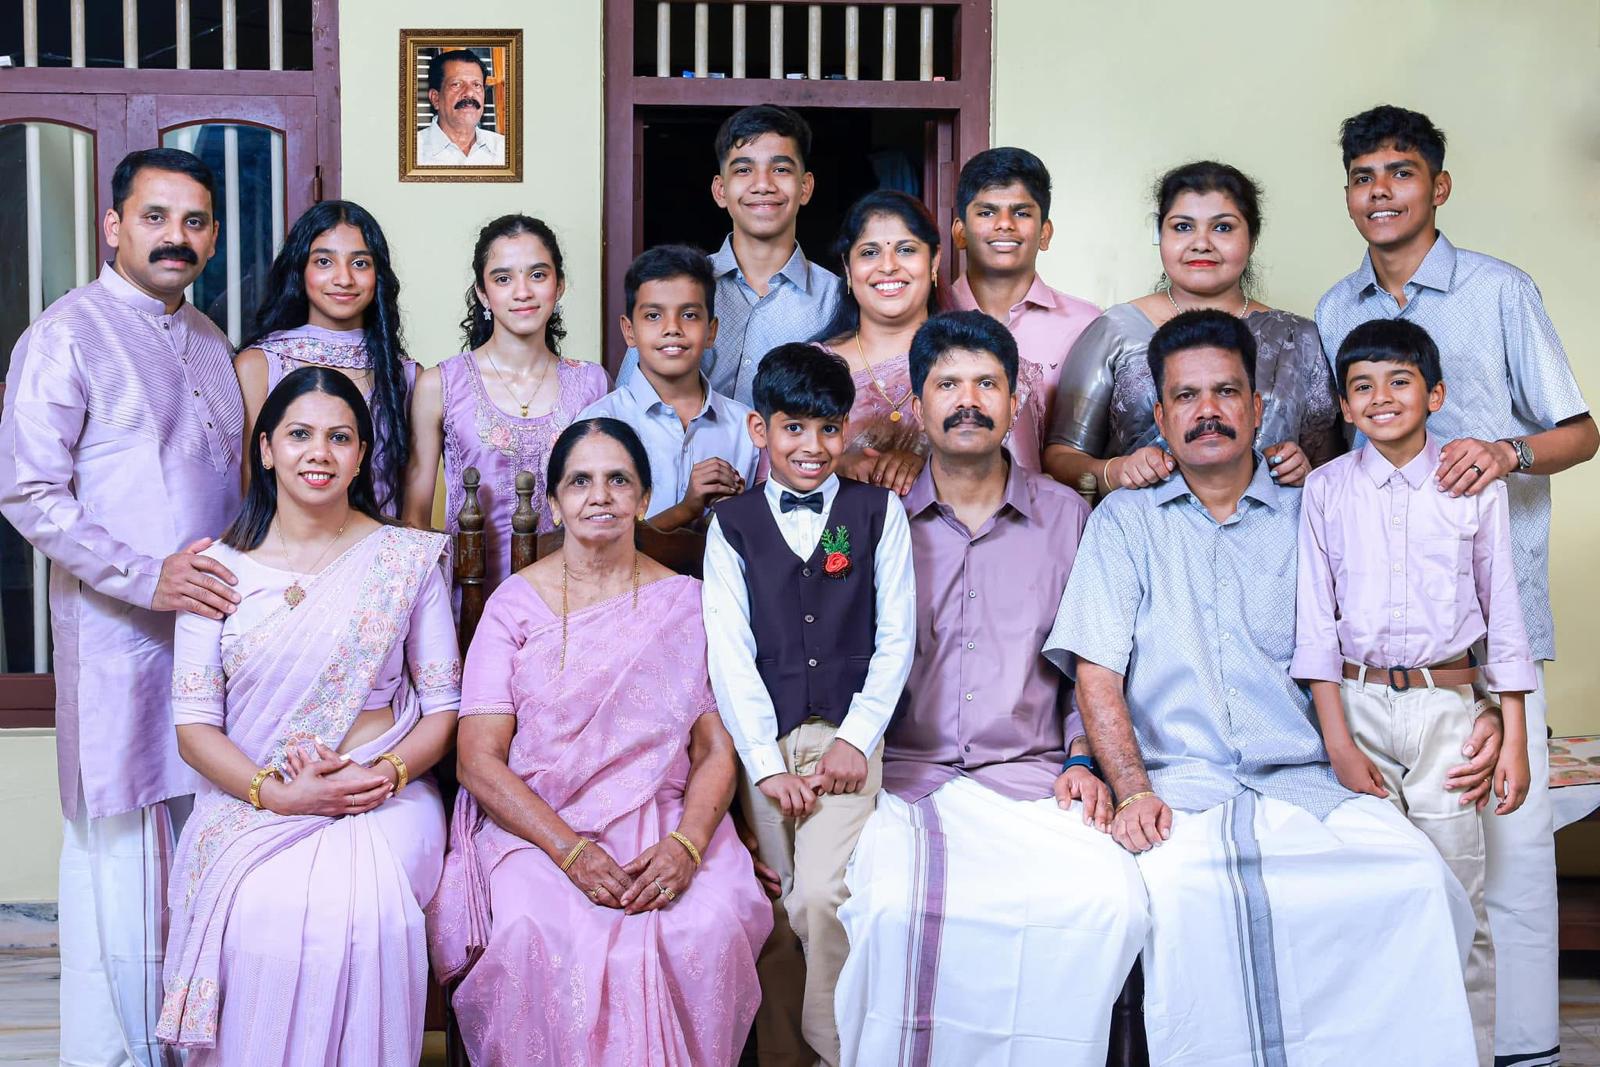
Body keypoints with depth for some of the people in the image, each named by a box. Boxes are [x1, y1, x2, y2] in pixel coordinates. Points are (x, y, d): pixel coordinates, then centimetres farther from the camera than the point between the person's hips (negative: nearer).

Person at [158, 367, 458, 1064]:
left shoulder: (409, 558, 8)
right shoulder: (221, 568, 9)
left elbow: (443, 704, 7)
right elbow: (193, 724, 4)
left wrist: (388, 773, -12)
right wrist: (277, 792, -12)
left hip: (382, 799, -1)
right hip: (248, 801, 1)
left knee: (362, 915, -32)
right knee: (262, 916, -31)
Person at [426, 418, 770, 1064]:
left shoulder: (684, 603, 10)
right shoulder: (515, 605, 6)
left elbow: (716, 750, 6)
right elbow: (479, 761, -1)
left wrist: (686, 845, -15)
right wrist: (571, 851, -16)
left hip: (664, 825, 1)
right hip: (537, 828, -1)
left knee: (709, 928, -29)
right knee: (538, 934, -32)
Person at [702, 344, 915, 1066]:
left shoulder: (878, 513, 7)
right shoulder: (731, 524, 7)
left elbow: (896, 638, 5)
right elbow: (729, 653, 0)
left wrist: (857, 738, -6)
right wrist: (766, 763, -8)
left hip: (845, 735, -1)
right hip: (763, 739, 1)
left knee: (821, 898, -16)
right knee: (773, 911, 1)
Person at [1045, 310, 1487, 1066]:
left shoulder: (1307, 520, 18)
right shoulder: (1126, 520, 15)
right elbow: (1097, 672, 5)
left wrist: (1471, 726, -4)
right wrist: (1132, 792, -11)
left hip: (1305, 779, 2)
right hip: (1181, 783, -1)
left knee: (1419, 877, -27)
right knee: (1183, 890, -34)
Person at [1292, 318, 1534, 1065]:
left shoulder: (1475, 486, 3)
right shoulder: (1327, 488, 4)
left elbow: (1502, 614, 7)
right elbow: (1316, 622, 1)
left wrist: (1514, 739, 3)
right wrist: (1339, 743, -5)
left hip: (1446, 703, 0)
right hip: (1356, 702, 0)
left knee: (1456, 900, 0)